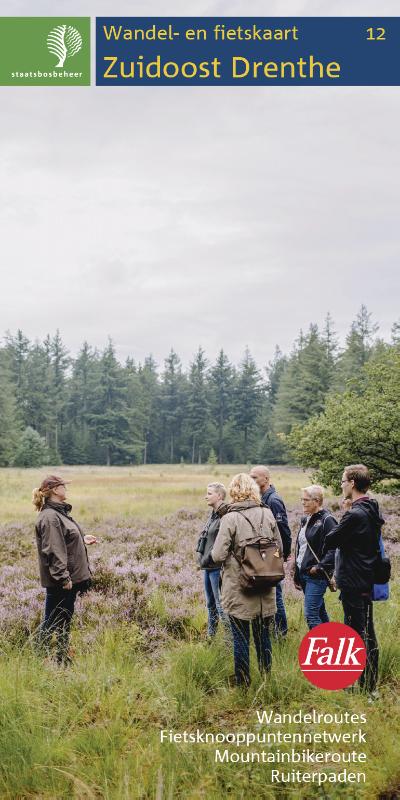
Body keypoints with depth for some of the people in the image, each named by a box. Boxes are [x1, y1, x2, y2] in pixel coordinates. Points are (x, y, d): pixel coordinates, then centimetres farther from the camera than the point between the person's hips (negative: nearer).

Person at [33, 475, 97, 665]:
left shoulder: (60, 512, 12)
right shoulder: (50, 517, -19)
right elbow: (53, 550, -25)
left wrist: (82, 540, 17)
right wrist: (63, 577, -26)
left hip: (70, 579, 10)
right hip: (59, 582, -10)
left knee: (65, 620, 17)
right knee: (52, 621, -1)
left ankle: (63, 659, 26)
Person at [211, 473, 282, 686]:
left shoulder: (230, 518, -15)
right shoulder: (267, 514, -2)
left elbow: (218, 555, -17)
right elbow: (279, 548, 7)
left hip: (238, 589, -4)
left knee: (240, 637, 7)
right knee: (263, 634, 16)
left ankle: (243, 683, 15)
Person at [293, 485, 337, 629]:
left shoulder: (327, 520, -12)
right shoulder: (305, 520, 14)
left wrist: (320, 566, -21)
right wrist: (296, 575, 20)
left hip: (317, 575, -8)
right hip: (303, 573, 9)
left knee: (310, 614, -11)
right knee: (320, 612, 15)